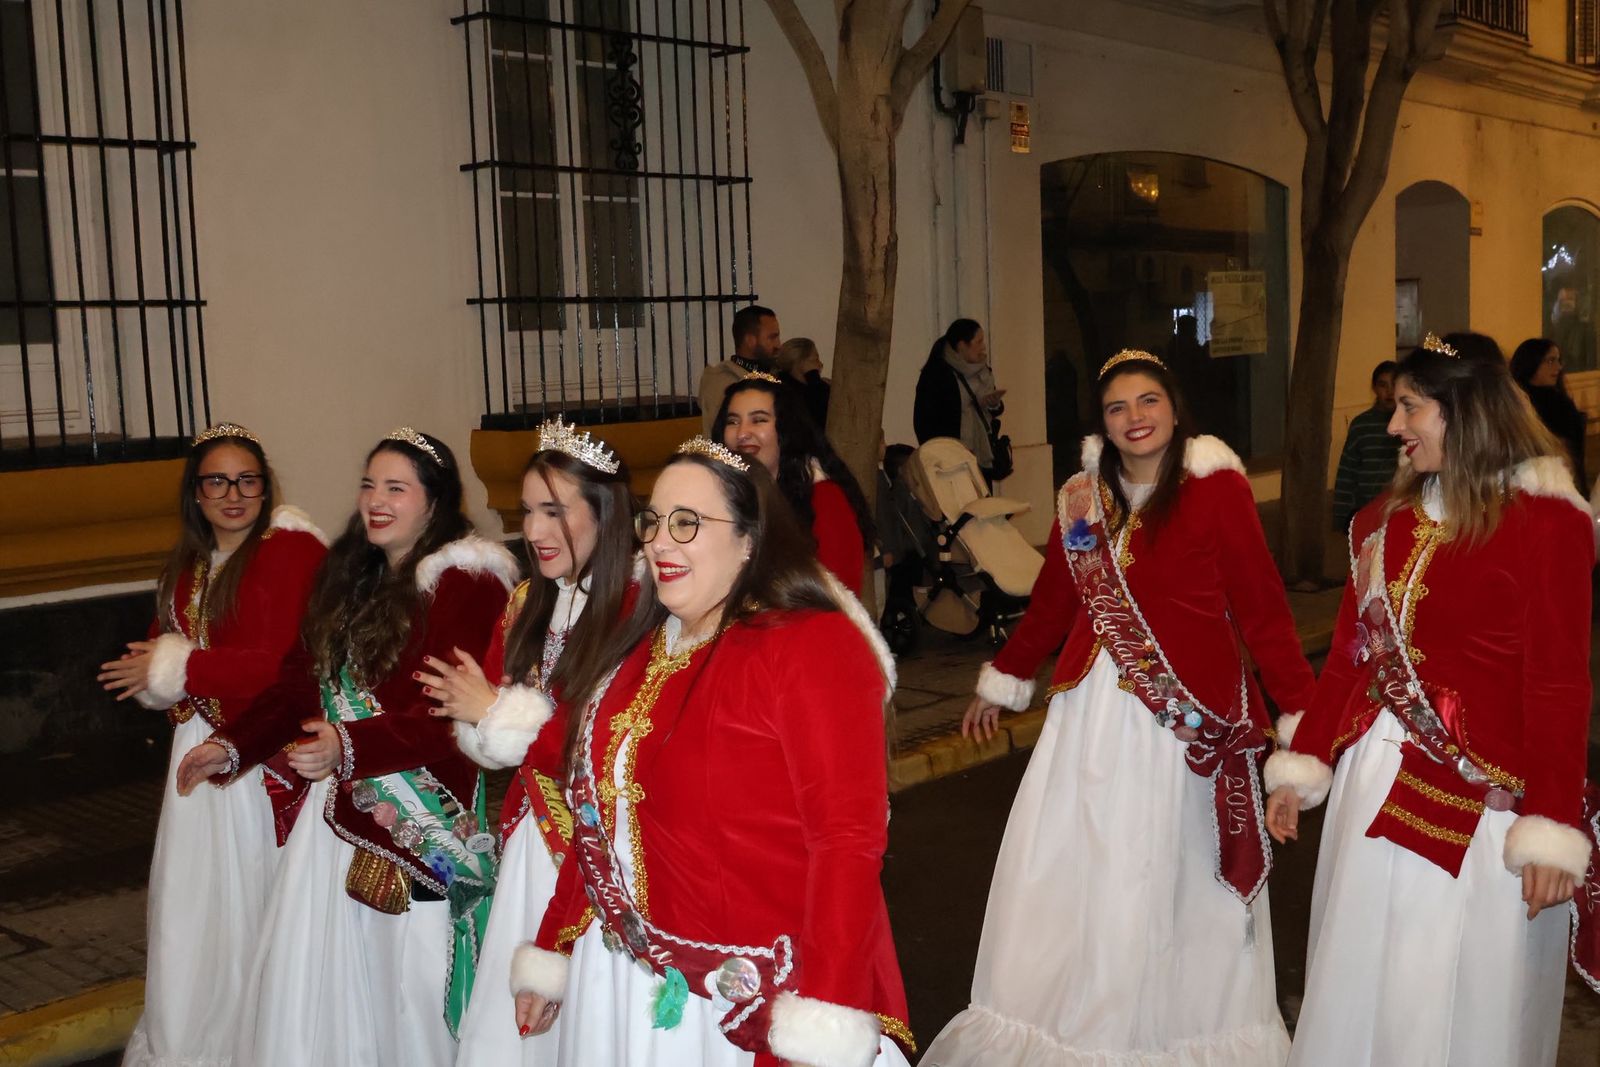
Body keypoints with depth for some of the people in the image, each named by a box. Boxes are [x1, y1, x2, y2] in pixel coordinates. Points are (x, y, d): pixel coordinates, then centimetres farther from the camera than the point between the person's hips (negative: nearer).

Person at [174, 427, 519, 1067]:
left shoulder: (465, 583, -13)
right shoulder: (347, 577, 14)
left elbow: (452, 715, -21)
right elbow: (301, 683, 17)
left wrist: (349, 746, -31)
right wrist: (233, 748, 6)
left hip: (421, 822, -7)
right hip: (337, 810, 8)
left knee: (407, 980, 3)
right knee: (318, 980, 14)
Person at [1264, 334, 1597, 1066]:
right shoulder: (1385, 519, 8)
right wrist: (1300, 766, 9)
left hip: (1481, 797, -6)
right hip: (1375, 782, 6)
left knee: (1457, 1004, 8)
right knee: (1360, 992, 17)